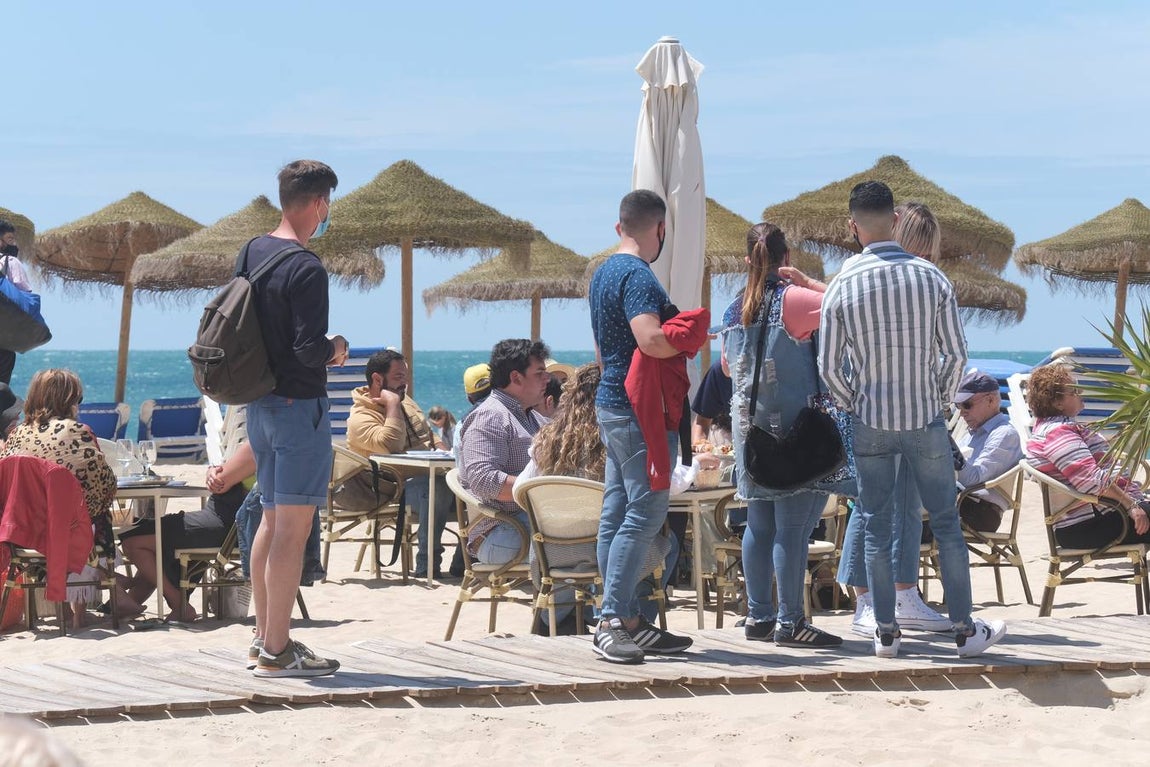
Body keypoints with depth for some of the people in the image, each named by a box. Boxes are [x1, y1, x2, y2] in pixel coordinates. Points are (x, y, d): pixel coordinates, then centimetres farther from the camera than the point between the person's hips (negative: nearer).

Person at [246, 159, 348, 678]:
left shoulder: (253, 252, 9)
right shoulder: (305, 269, -18)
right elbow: (309, 350, -24)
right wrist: (336, 349, -3)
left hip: (259, 403, 9)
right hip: (299, 406, -9)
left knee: (272, 521, 16)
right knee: (293, 528, -6)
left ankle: (263, 635, 23)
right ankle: (277, 650, -5)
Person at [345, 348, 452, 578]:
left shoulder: (406, 402, 19)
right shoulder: (361, 417, -9)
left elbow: (432, 438, 29)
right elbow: (391, 444, -28)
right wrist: (392, 404, -17)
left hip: (428, 473, 9)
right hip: (399, 488, -9)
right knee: (438, 486, -38)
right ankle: (427, 563, -31)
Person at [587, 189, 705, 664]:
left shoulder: (603, 274, 16)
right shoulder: (638, 276, -15)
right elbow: (651, 340, -28)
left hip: (610, 405, 10)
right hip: (640, 411, -10)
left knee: (617, 514, 9)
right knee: (644, 513, -8)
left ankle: (628, 620, 14)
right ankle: (612, 620, -10)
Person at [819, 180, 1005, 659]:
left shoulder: (842, 287, -6)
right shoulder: (931, 277, -4)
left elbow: (829, 367, -4)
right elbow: (956, 353, -4)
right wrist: (940, 399, 11)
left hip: (870, 425, 0)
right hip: (926, 422, 0)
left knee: (876, 529, 8)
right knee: (946, 525, 8)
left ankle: (886, 632, 10)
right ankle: (965, 630, 12)